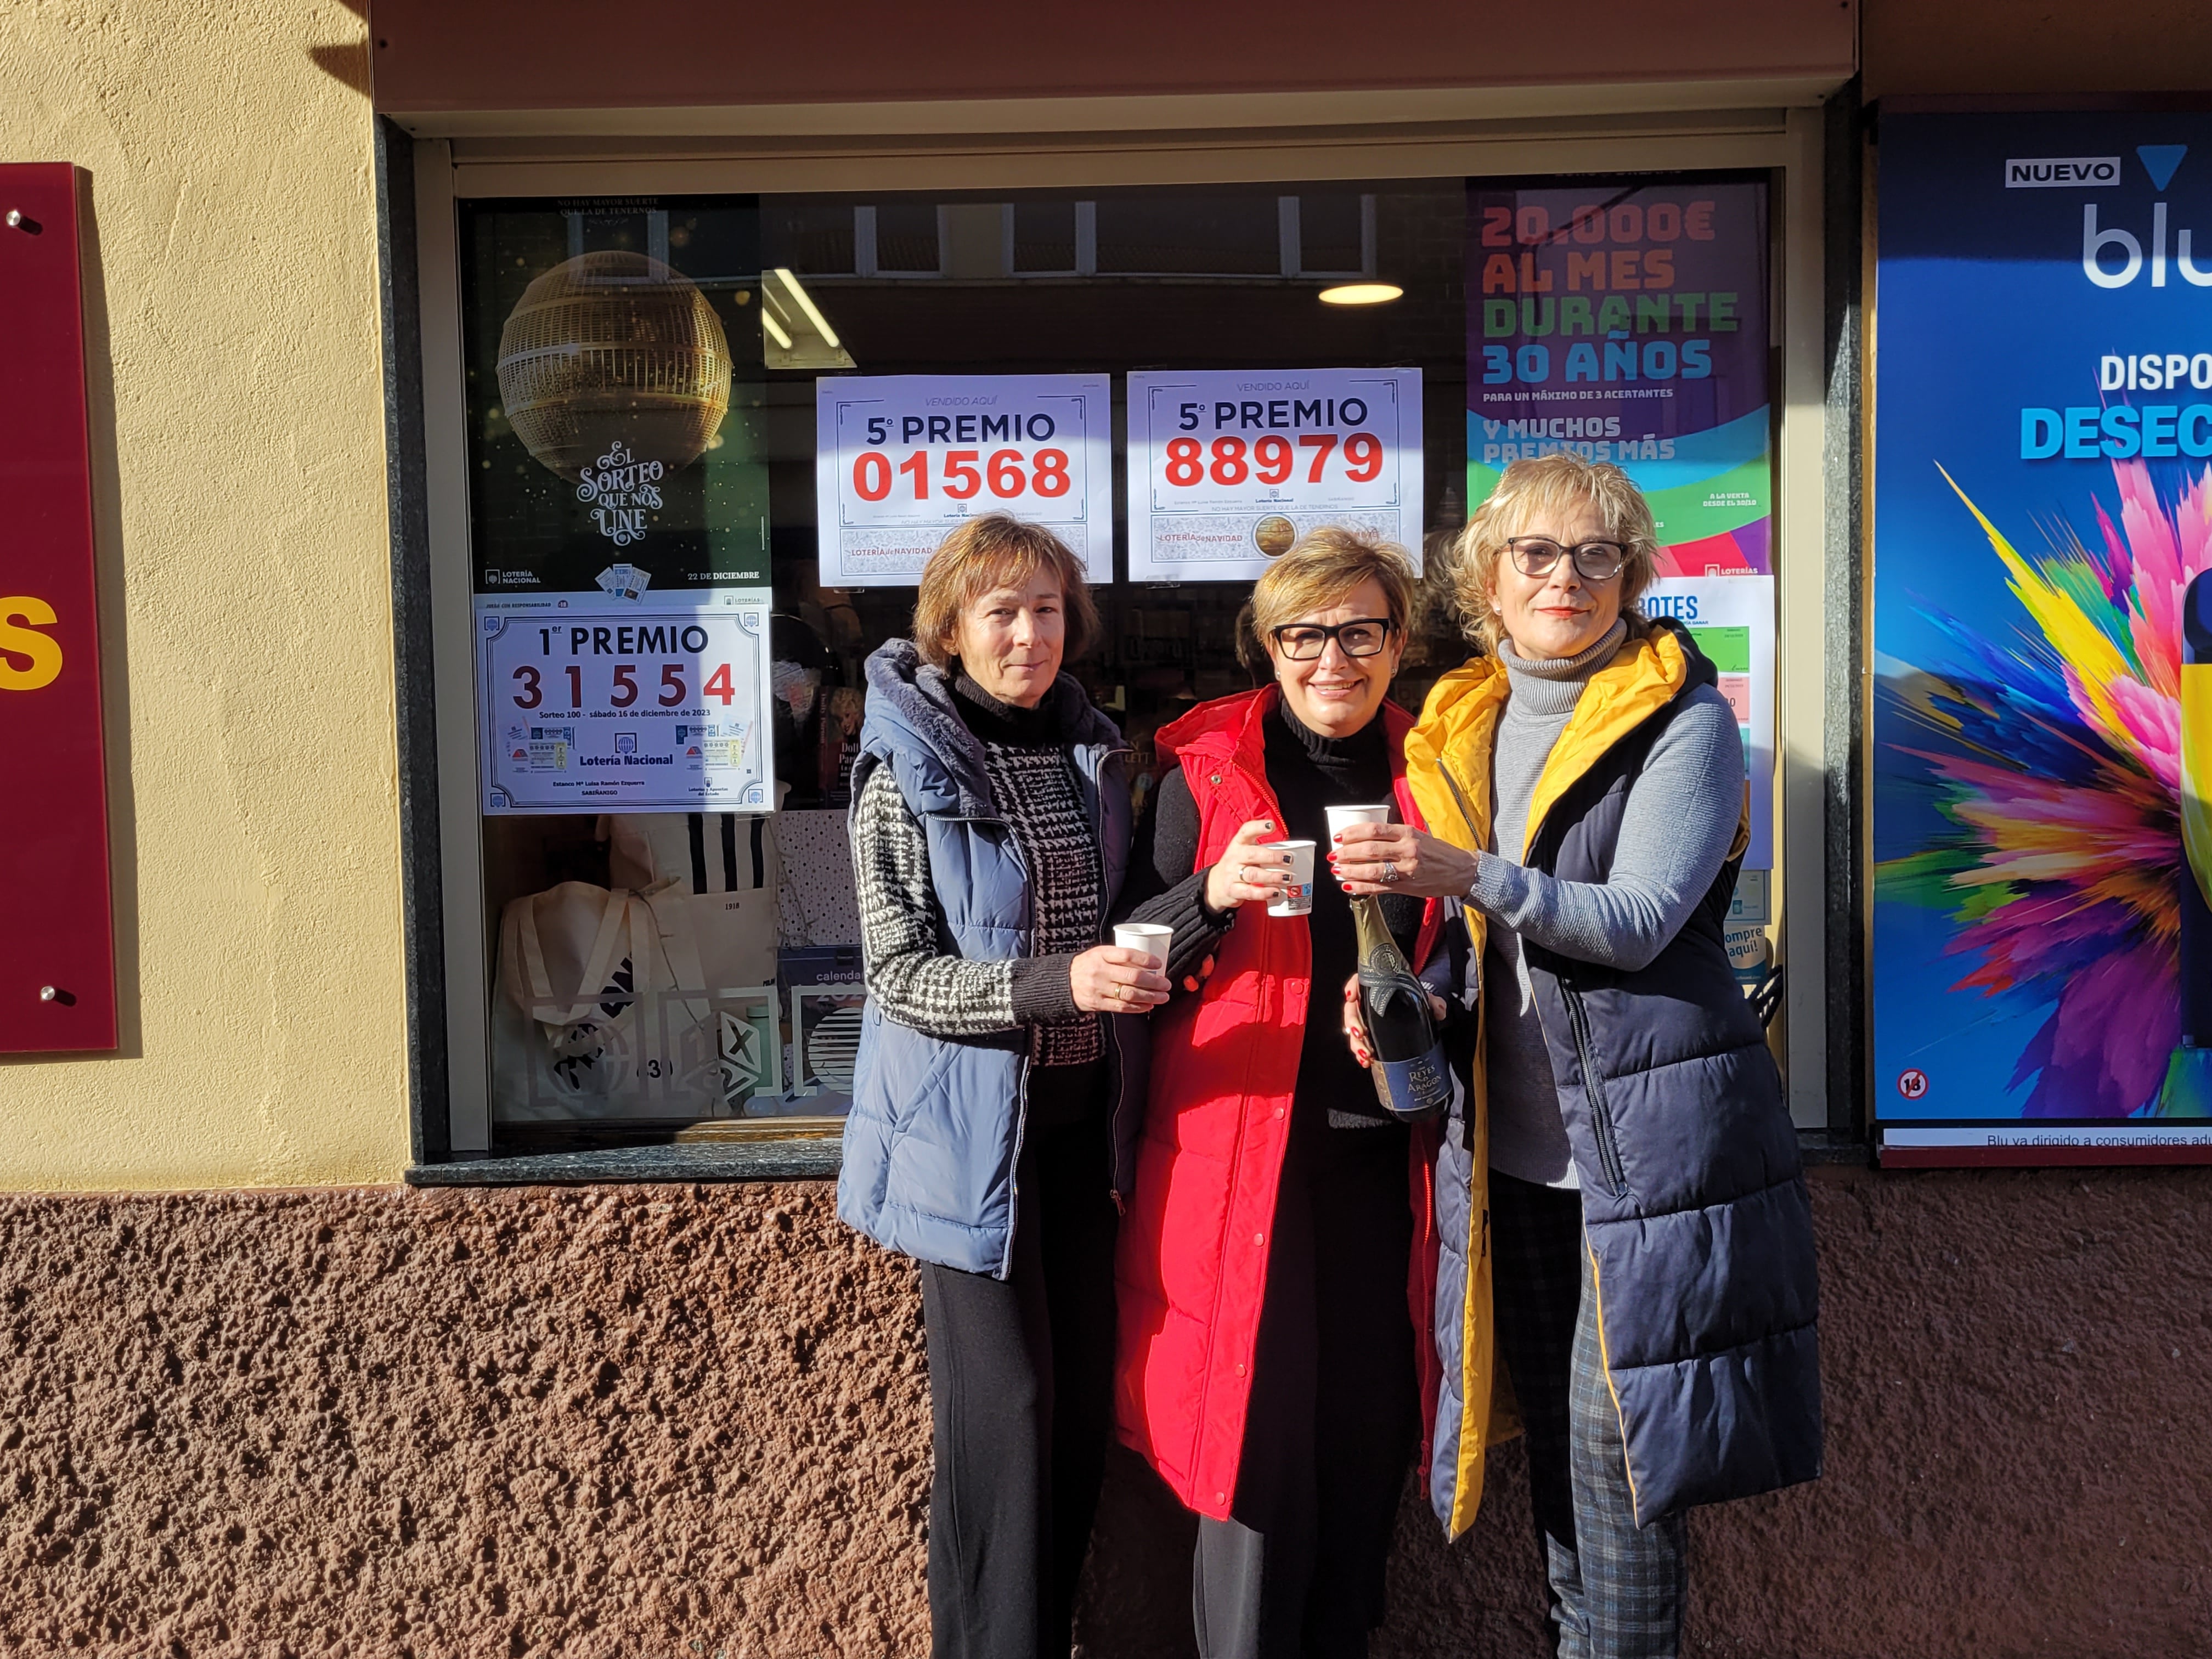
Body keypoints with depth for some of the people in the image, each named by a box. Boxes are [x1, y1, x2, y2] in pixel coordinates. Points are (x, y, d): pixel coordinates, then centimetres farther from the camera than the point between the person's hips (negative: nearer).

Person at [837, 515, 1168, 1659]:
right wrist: (1055, 982, -24)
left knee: (1085, 1396, 11)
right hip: (972, 1125, -5)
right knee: (1004, 1405, -1)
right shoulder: (907, 770, -9)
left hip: (1080, 1114, 6)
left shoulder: (1091, 751, 8)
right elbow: (899, 977, -13)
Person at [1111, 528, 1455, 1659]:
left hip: (1381, 1149, 4)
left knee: (1370, 1430, 12)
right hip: (1244, 1146, -3)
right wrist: (1214, 892, -20)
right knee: (1257, 1429, 1)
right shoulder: (1205, 765, -3)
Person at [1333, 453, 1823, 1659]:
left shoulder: (1684, 721, -6)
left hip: (1647, 1139, -5)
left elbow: (1639, 921, -18)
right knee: (1551, 1438, 15)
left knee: (1617, 1443, -1)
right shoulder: (1465, 725, 10)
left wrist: (1472, 874, -31)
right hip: (1513, 1144, 6)